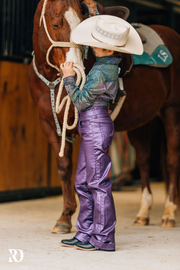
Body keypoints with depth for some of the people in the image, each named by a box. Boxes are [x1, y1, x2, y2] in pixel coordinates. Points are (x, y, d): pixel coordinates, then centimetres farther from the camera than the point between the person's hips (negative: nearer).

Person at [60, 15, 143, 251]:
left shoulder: (100, 72, -21)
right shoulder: (111, 64, 6)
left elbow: (80, 101, -14)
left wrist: (68, 77, -4)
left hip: (96, 126, -10)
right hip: (92, 127, 10)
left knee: (98, 183, -4)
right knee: (82, 182, 14)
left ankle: (103, 239, 3)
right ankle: (85, 234, 20)